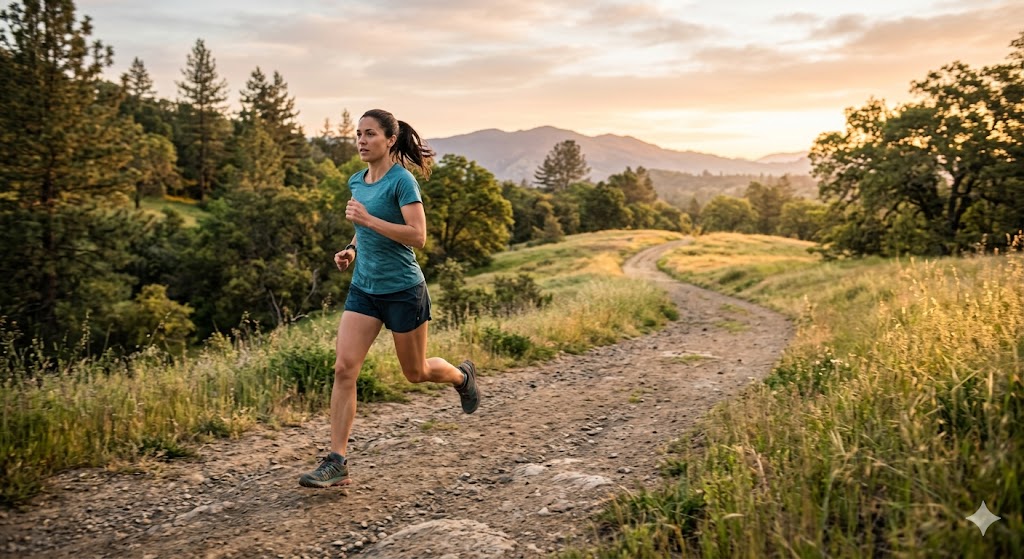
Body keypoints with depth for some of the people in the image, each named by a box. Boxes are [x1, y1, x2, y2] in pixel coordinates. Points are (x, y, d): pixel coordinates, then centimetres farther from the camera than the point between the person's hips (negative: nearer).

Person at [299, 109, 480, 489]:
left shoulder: (402, 180, -13)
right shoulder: (356, 181, 9)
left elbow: (418, 236, -21)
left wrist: (367, 219, -25)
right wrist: (352, 249, 6)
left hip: (402, 290, -6)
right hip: (363, 289, 6)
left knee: (416, 372, 11)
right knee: (344, 368, -7)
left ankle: (462, 376, 44)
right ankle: (336, 462, -3)